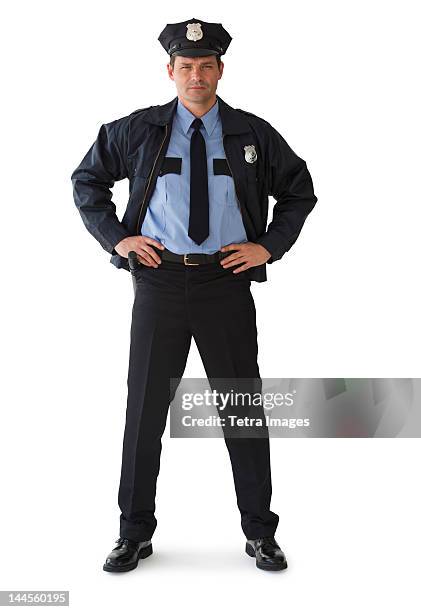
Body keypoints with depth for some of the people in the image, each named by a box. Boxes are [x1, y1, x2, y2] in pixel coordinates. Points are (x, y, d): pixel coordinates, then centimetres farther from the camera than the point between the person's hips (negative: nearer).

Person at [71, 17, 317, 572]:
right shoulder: (138, 130, 7)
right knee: (145, 406, 5)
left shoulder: (253, 134, 8)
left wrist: (269, 246, 3)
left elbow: (300, 190, 17)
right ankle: (135, 534, 22)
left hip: (228, 281, 0)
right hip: (159, 279, 0)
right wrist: (115, 238, 3)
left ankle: (260, 533, 21)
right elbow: (86, 179, 16)